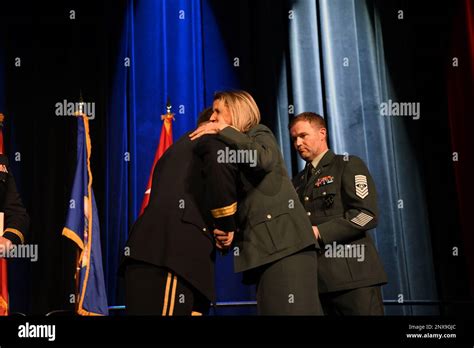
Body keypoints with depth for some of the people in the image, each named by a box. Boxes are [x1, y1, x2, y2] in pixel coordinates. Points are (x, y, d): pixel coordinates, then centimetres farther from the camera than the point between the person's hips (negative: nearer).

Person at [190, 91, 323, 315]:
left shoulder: (259, 133, 8)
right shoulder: (230, 150, 25)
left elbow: (264, 159, -18)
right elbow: (229, 203, 19)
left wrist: (224, 130, -10)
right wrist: (223, 229, -1)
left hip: (284, 241, -7)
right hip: (262, 246, 7)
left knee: (292, 310, -16)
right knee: (271, 309, 0)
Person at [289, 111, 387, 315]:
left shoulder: (348, 165, 3)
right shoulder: (297, 182, 22)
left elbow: (367, 214, -9)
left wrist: (319, 232, -14)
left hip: (352, 275, -5)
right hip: (316, 279, 5)